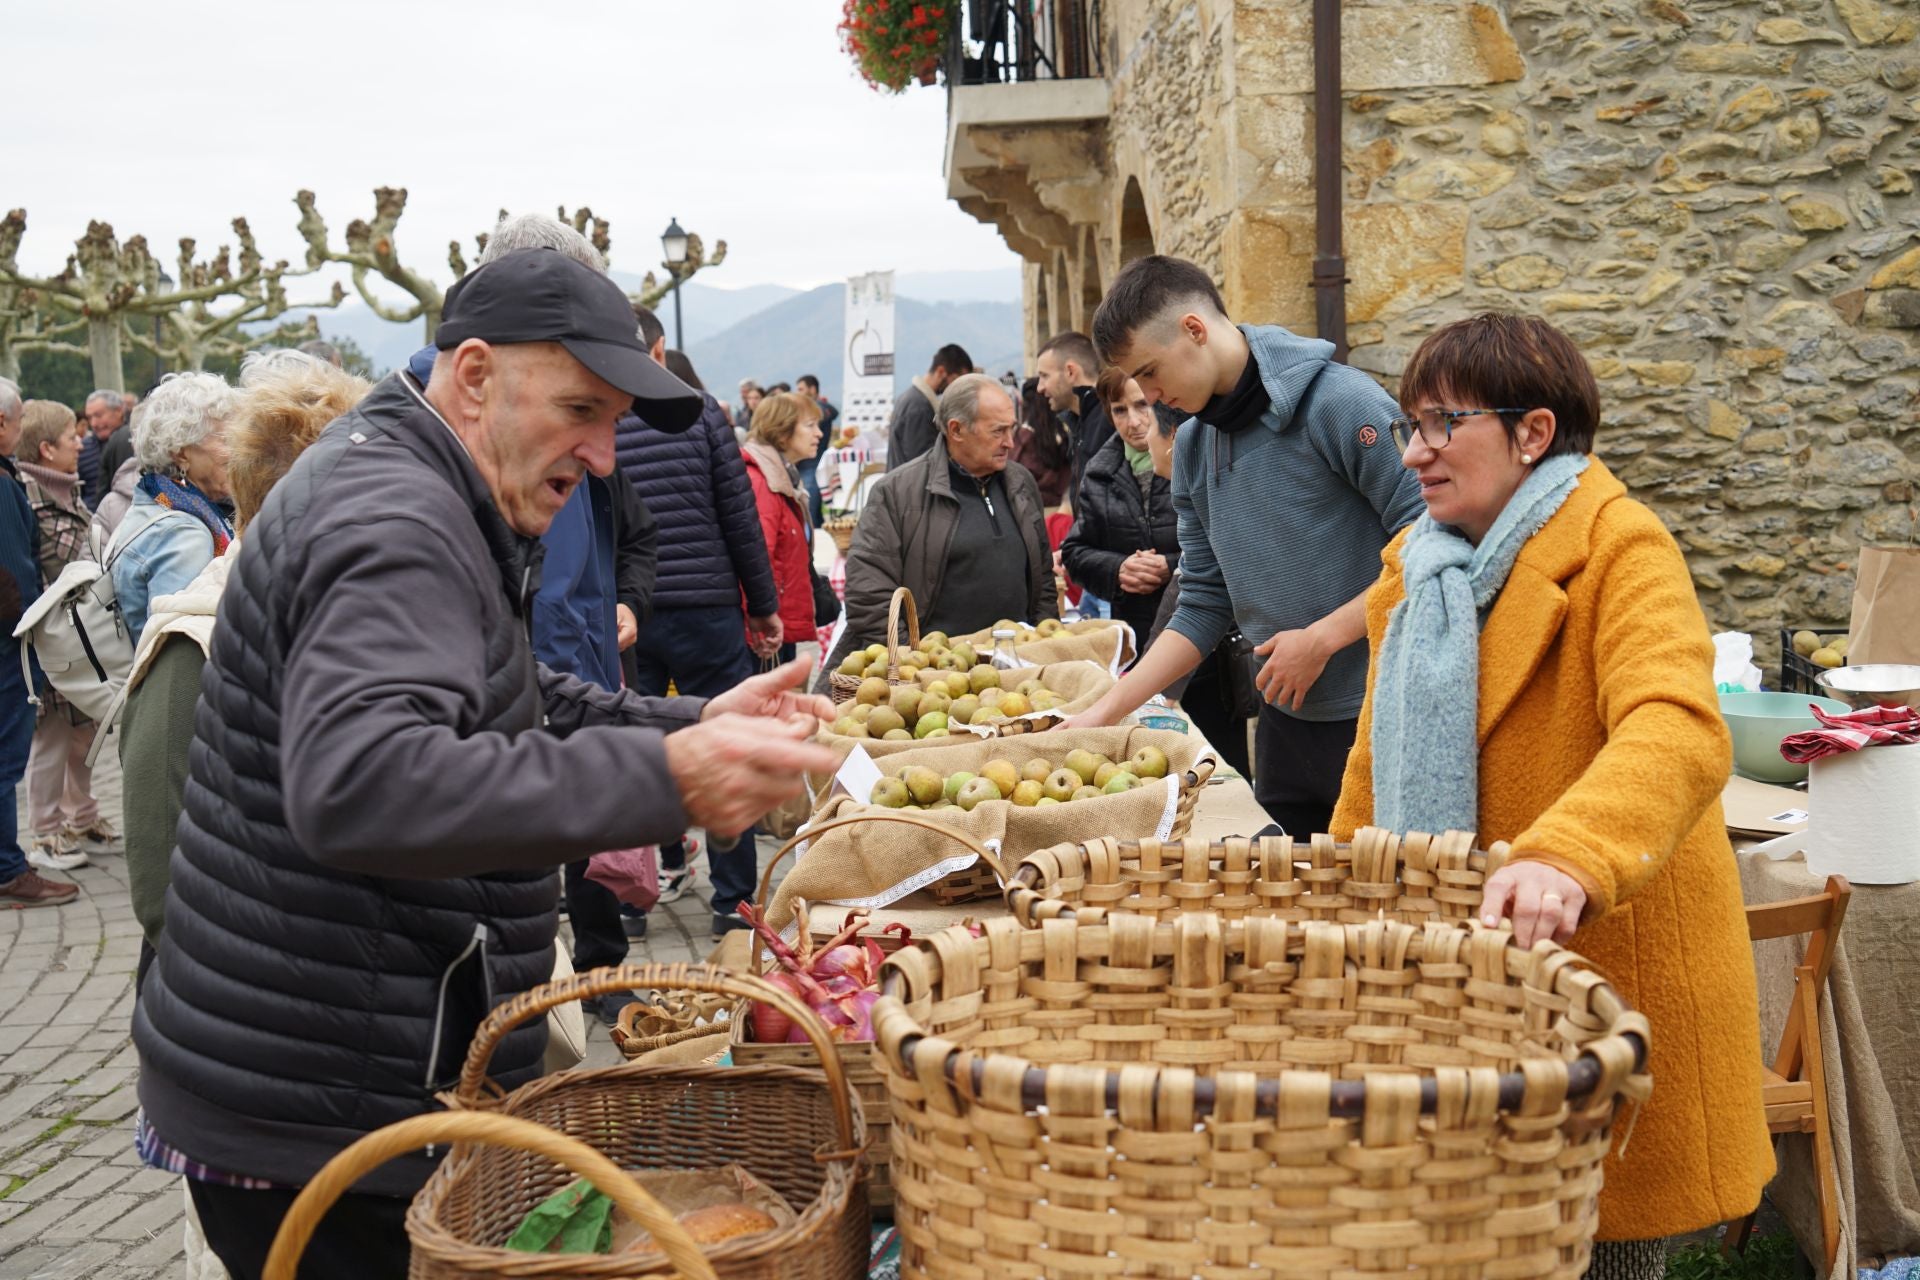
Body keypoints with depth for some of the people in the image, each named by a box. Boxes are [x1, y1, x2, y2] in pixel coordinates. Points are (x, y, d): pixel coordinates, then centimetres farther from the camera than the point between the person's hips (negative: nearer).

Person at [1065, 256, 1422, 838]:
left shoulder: (1340, 402, -13)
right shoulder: (1193, 447, 9)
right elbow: (1205, 605, 12)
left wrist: (1322, 638, -18)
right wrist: (1105, 711, 5)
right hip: (1287, 719, 7)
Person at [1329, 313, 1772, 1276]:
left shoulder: (1619, 547, -12)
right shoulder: (1418, 566, 11)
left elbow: (1678, 730, -31)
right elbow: (1380, 763, 19)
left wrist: (1566, 857, -47)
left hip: (1602, 960, -6)